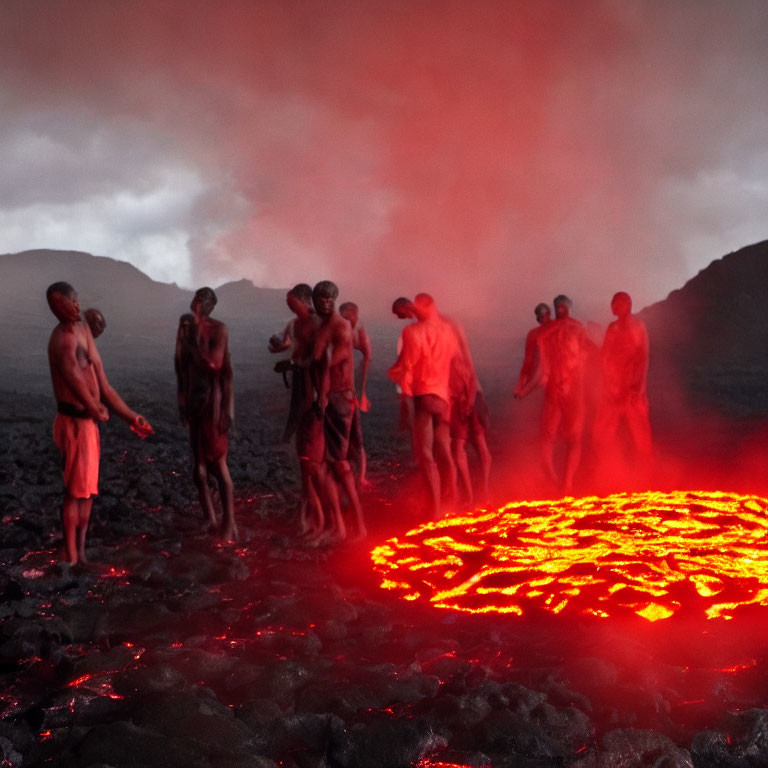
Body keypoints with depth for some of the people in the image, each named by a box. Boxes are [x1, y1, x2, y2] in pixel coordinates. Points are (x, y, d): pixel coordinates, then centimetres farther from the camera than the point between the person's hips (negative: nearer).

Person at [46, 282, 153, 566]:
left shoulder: (84, 332, 13)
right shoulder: (65, 336, -16)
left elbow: (103, 387, 18)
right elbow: (69, 369, -40)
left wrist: (131, 417, 19)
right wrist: (93, 408, -49)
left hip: (87, 422, 10)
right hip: (75, 423, -10)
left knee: (88, 491, 17)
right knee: (75, 492, -4)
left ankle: (81, 553, 28)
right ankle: (71, 560, 4)